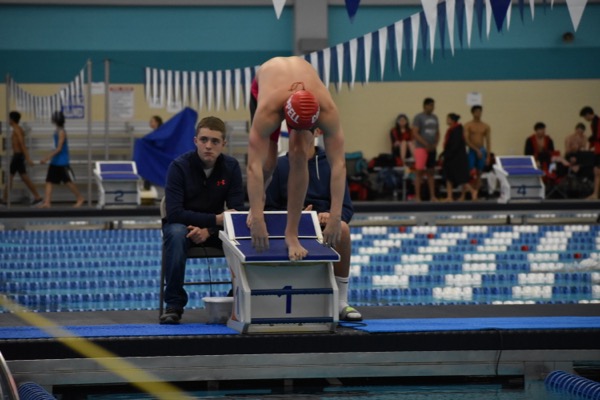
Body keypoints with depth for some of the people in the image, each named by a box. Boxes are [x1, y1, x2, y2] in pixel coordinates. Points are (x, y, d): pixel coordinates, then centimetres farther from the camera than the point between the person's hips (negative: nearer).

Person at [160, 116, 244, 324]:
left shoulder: (231, 166, -8)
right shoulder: (179, 166, -16)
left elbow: (236, 210, -10)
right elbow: (174, 213, -22)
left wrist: (208, 230, -27)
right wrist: (216, 219, -28)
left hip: (215, 228, 2)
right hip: (182, 224, -2)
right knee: (176, 234, -38)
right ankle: (174, 304, -29)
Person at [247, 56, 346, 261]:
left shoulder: (327, 109, -42)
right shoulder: (267, 110, -47)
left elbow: (339, 163, -41)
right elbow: (254, 165, -48)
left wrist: (335, 217, -45)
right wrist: (258, 219, -52)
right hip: (262, 84, -1)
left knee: (299, 155, -21)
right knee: (267, 161, -8)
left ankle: (292, 234, -14)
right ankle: (258, 200, 29)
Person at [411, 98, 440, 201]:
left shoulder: (434, 118, 13)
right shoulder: (418, 117, -6)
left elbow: (437, 133, 18)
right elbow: (415, 133, -12)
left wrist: (435, 144, 0)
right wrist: (426, 144, -16)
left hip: (432, 149, 6)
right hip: (421, 148, -6)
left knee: (431, 172, 8)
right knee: (419, 172, -6)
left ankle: (432, 196, 11)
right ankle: (417, 196, -5)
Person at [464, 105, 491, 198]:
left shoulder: (486, 127, 7)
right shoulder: (468, 125, -2)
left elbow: (488, 142, 6)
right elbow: (466, 140, -9)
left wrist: (488, 156, 0)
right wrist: (476, 150, -16)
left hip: (481, 151, 3)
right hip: (471, 151, -3)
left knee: (479, 174, 3)